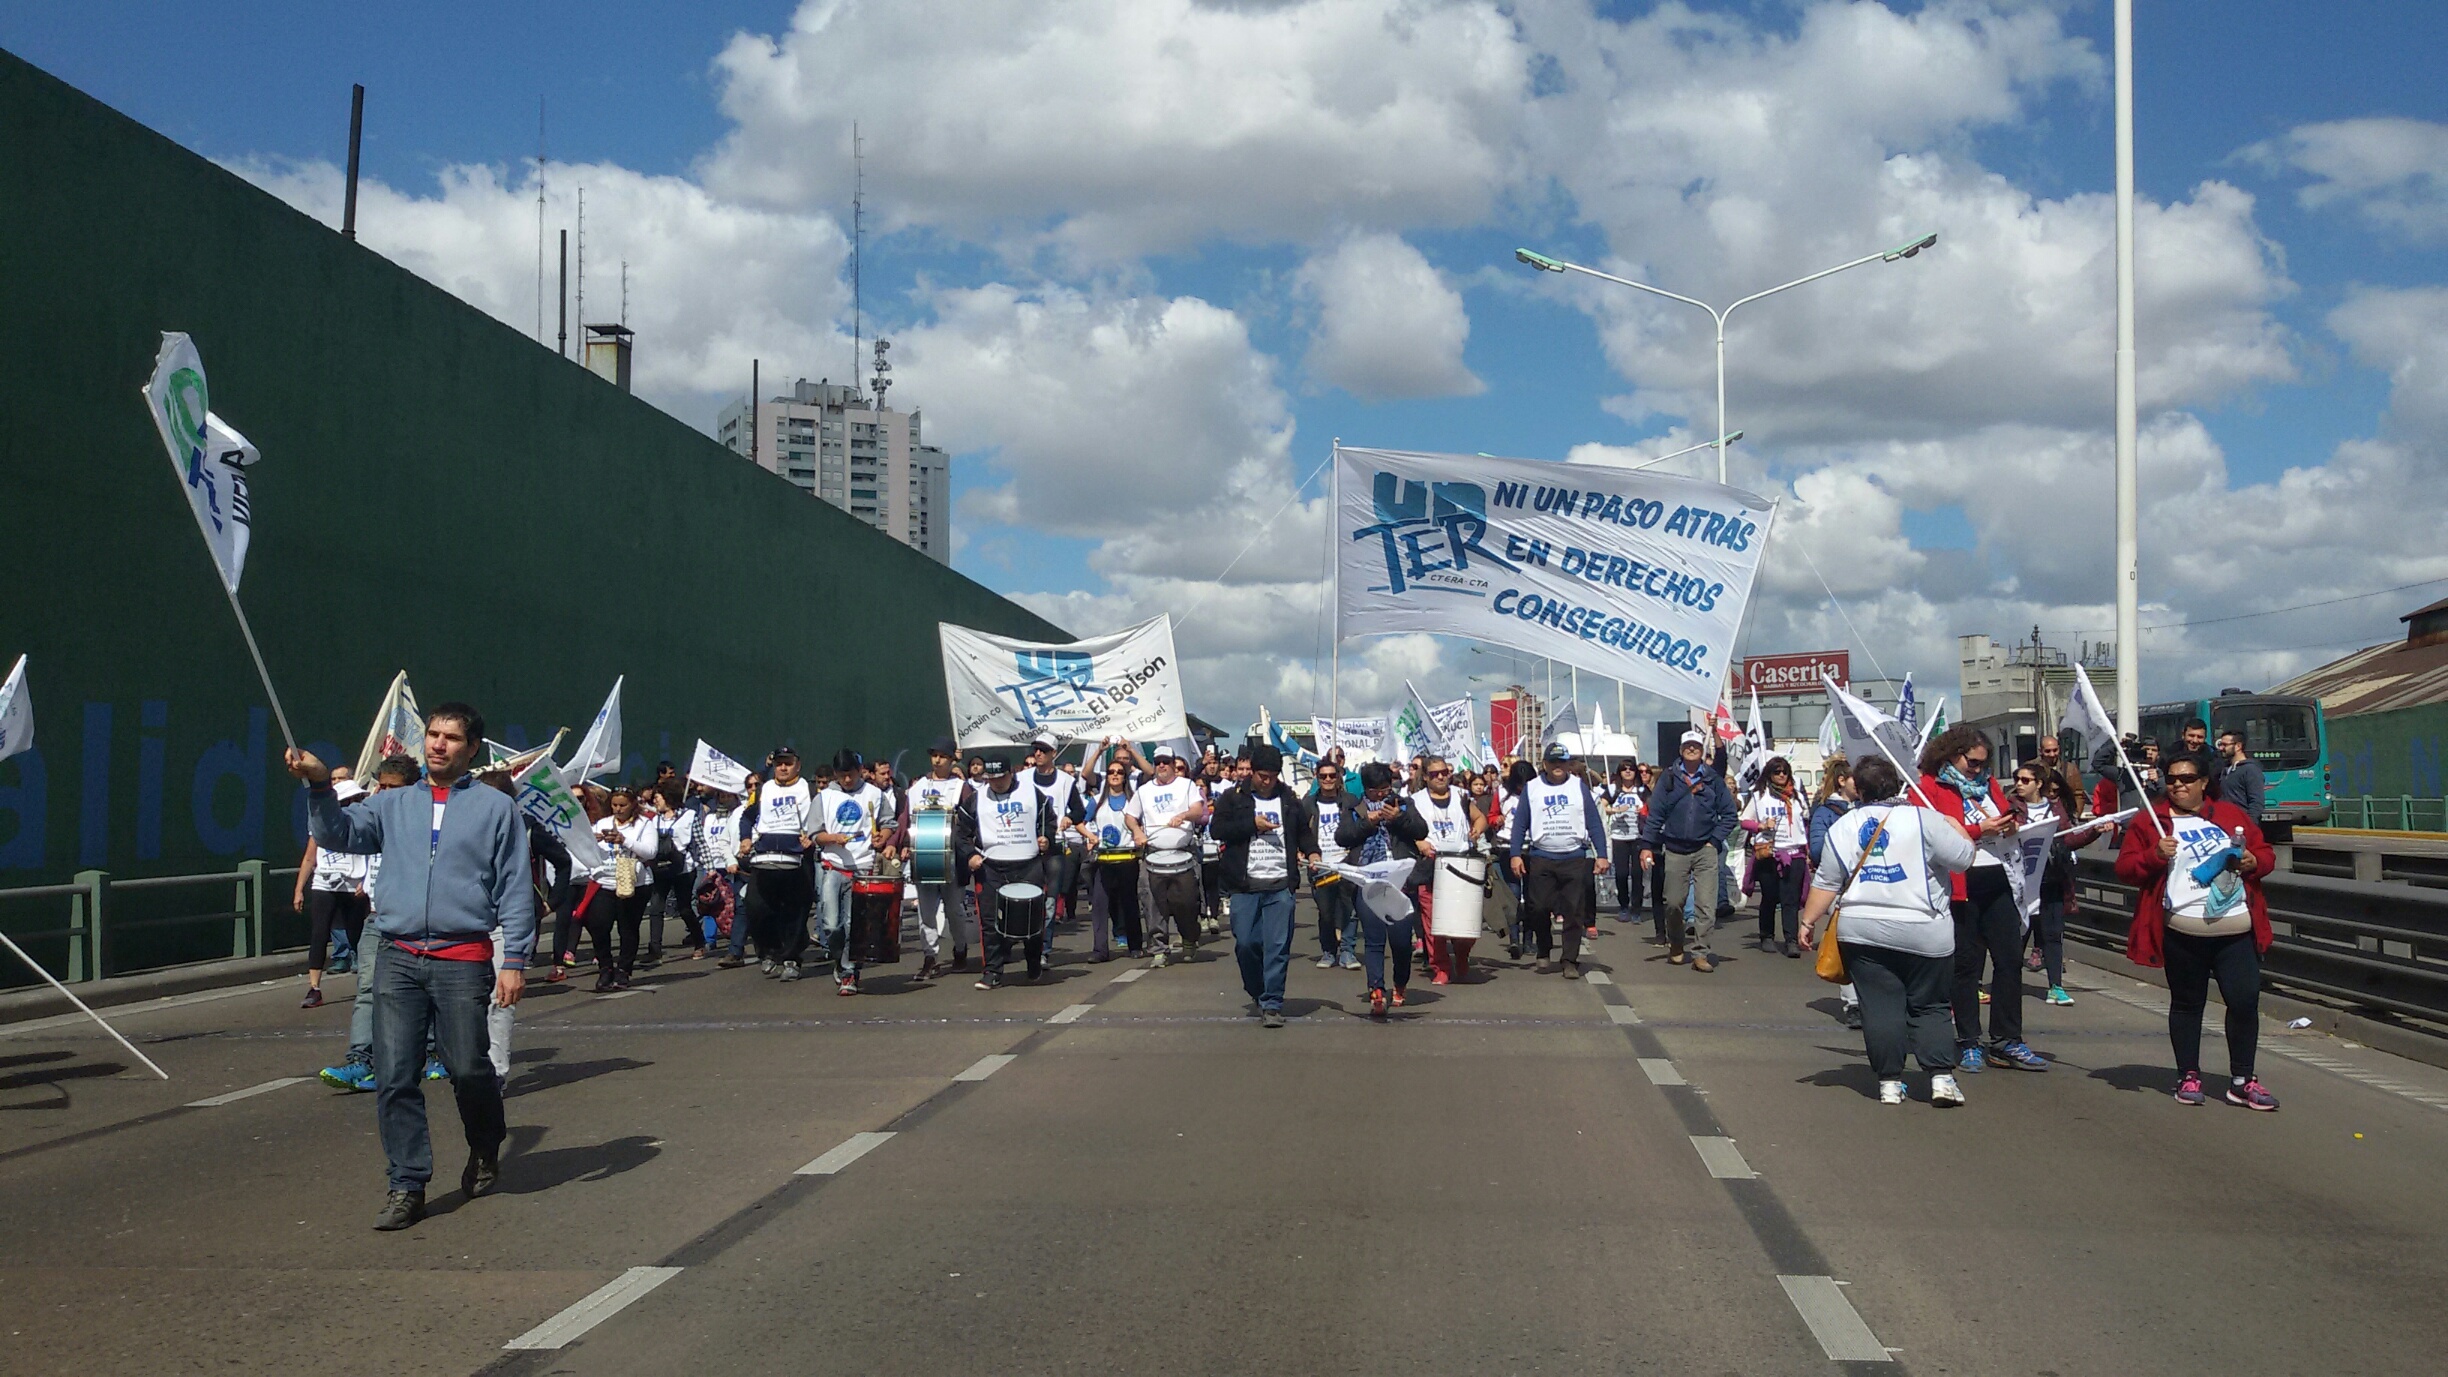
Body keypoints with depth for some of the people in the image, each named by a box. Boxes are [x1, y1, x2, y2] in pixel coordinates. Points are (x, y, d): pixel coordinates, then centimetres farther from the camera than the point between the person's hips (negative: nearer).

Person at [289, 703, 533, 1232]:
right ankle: (407, 1185, 7)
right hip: (399, 959, 3)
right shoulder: (394, 804, 16)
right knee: (394, 1078, -1)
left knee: (467, 1069, -1)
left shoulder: (495, 807, 6)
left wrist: (515, 959, -4)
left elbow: (515, 888, 3)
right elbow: (337, 834, 3)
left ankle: (486, 1149, 28)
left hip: (463, 960, -3)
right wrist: (320, 786, -14)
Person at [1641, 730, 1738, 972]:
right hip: (1675, 850, 0)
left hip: (1705, 851, 0)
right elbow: (1655, 813, 2)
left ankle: (1700, 953, -3)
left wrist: (1715, 840, -3)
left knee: (1705, 904, -7)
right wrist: (1647, 845, -4)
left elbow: (1729, 814, 6)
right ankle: (1675, 947, 27)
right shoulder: (1669, 778, 4)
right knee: (1673, 903, 6)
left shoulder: (1713, 779, 5)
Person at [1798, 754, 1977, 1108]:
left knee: (1880, 1008, 5)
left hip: (1862, 932, 2)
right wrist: (1954, 826, 14)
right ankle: (1942, 1078, -1)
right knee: (1929, 1007, 7)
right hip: (1923, 932, -2)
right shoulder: (1923, 818, -5)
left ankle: (1889, 1082, 4)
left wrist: (1809, 921, 14)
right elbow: (1962, 857, -4)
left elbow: (1826, 882, 6)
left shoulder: (1843, 826, 5)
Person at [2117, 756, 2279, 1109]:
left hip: (2236, 931, 2)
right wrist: (2155, 855, -15)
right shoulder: (2152, 821, 6)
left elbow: (2265, 852, 20)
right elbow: (2124, 868, 3)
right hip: (2183, 933, -2)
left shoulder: (2231, 814, 13)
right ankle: (2188, 1077, 19)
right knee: (2187, 1003, 7)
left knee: (2245, 1000, -5)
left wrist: (2254, 862, -3)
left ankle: (2241, 1081, 6)